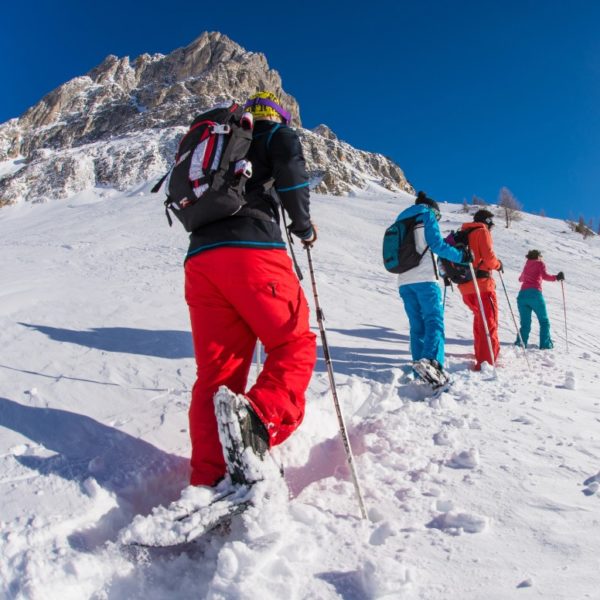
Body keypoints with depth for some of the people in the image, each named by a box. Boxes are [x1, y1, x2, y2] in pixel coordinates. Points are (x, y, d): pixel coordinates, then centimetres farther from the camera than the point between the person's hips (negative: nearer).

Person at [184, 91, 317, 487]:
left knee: (216, 369, 1)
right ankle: (260, 417, -29)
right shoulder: (276, 134, 18)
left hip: (199, 257, 6)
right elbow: (292, 173, -2)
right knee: (295, 344, 1)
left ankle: (209, 480, -10)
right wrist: (304, 226, 11)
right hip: (251, 250, -6)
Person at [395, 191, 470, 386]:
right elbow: (437, 245, -6)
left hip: (404, 281, 6)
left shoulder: (401, 219, 25)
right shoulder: (427, 214, 6)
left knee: (417, 325, 7)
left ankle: (419, 362, 1)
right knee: (434, 320, -13)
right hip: (424, 279, -6)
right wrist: (461, 256, 3)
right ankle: (431, 360, -34)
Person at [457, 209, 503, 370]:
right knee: (489, 321, -6)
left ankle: (480, 354, 33)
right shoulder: (482, 231, -2)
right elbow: (488, 257, -13)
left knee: (479, 318, 24)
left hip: (465, 285, 8)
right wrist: (498, 265, 5)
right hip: (481, 282, -8)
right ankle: (486, 361, -16)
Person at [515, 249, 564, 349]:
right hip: (535, 294, -4)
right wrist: (556, 277, -5)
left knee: (525, 323, 8)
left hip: (522, 294, 4)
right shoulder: (540, 263, 12)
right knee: (544, 321, 8)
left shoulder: (527, 265, 26)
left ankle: (521, 342, -9)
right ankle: (545, 344, -1)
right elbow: (545, 276, -8)